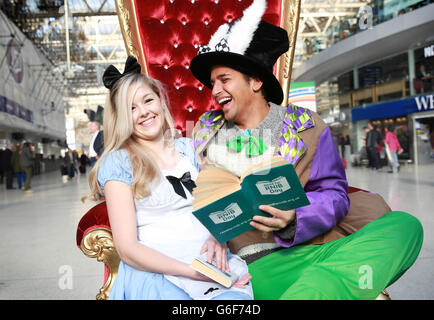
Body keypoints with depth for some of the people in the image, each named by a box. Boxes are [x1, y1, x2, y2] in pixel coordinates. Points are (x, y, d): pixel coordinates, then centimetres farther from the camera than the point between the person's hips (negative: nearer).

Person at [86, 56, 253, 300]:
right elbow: (127, 248, -5)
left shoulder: (188, 149, 15)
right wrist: (191, 271, -16)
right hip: (156, 271, -4)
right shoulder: (118, 162, 1)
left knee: (235, 297, -26)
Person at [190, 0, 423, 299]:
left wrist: (291, 220, -16)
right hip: (257, 264, -2)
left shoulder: (306, 125, 9)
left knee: (404, 225, -21)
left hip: (315, 249, 2)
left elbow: (333, 194, 4)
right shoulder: (205, 129, 16)